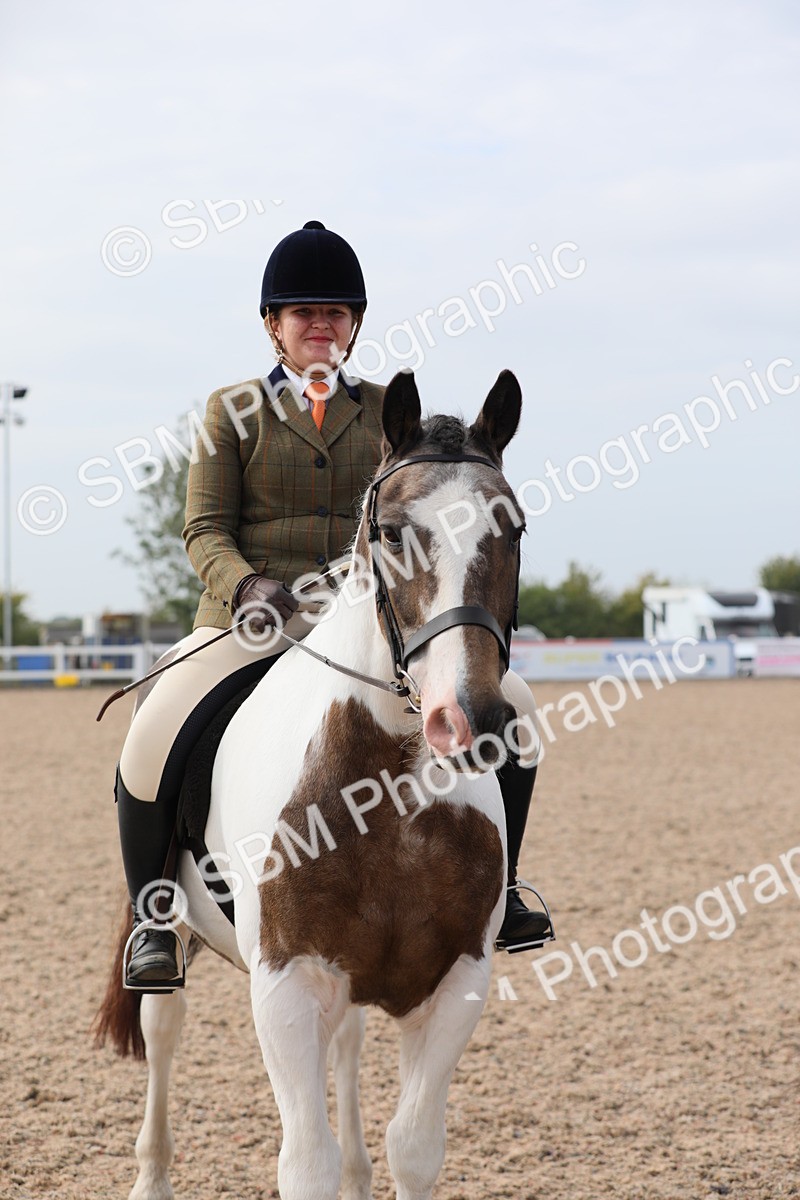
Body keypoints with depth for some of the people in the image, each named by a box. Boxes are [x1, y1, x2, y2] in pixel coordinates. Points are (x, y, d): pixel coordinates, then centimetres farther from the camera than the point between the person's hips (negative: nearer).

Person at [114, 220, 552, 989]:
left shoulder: (386, 412, 13)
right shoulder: (234, 412, 6)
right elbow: (205, 530, 0)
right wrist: (248, 586, -20)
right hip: (248, 624, -2)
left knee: (510, 707, -12)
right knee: (152, 743, -28)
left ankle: (495, 893, 4)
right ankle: (151, 922, -7)